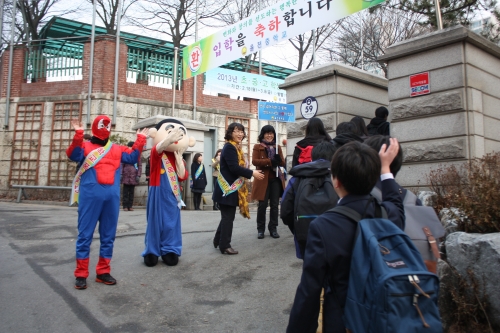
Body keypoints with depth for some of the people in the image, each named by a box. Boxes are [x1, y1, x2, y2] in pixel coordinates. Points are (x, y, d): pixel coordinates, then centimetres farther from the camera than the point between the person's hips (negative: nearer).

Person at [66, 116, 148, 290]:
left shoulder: (117, 149, 20)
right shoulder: (85, 146, 8)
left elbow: (132, 157, 12)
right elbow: (73, 155, -10)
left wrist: (140, 140, 7)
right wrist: (78, 134, -21)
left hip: (112, 196, 4)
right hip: (90, 195, -4)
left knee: (108, 235, 8)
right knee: (85, 234, 0)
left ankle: (103, 272, 19)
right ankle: (81, 274, 10)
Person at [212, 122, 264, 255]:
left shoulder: (235, 147, 16)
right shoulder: (229, 147, -15)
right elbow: (234, 168, -24)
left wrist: (249, 173, 5)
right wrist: (252, 173, -18)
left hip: (231, 188, 10)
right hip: (228, 188, -10)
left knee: (227, 216, 17)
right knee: (228, 217, -4)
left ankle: (218, 241, 28)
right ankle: (225, 246, 5)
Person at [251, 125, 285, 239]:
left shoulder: (278, 147, 14)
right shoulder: (257, 147, 3)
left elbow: (283, 163, 9)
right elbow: (254, 161, -11)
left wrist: (278, 160, -16)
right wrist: (269, 161, -22)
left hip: (276, 179, 3)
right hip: (263, 179, -3)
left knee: (275, 204, 5)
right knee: (262, 205, 0)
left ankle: (273, 228, 15)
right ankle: (260, 229, 12)